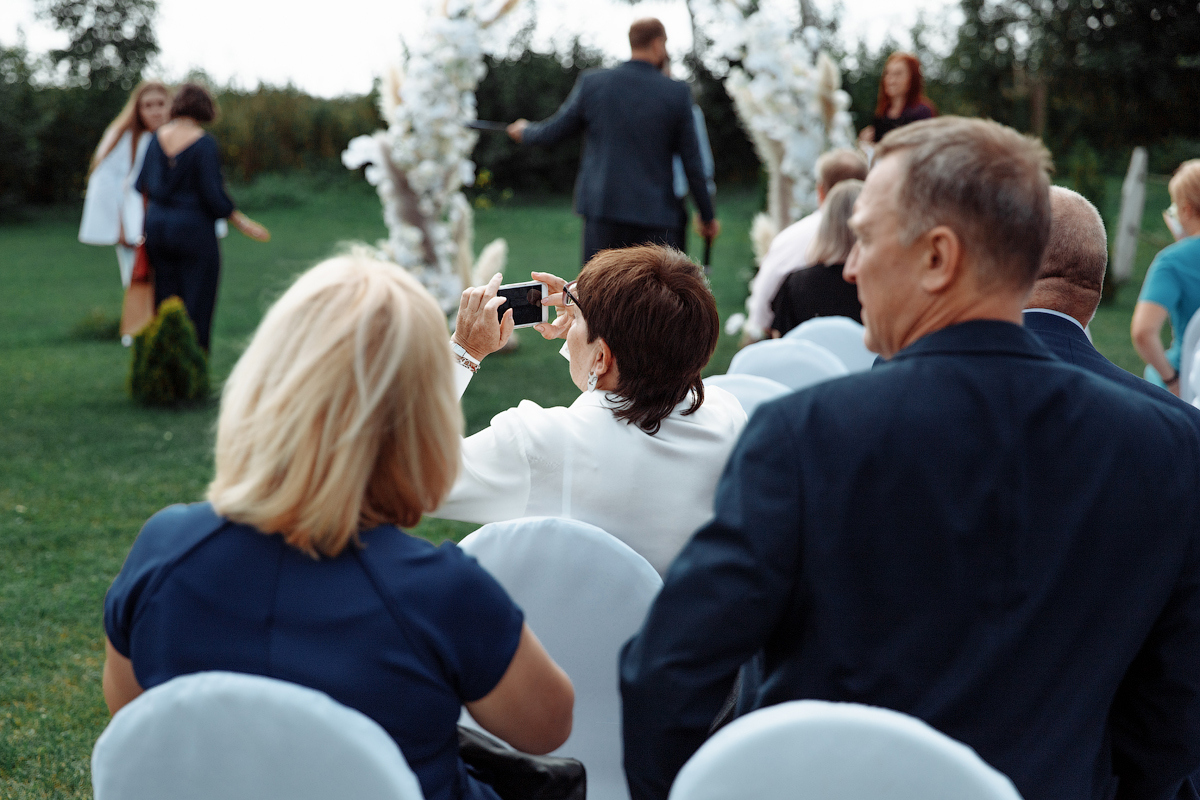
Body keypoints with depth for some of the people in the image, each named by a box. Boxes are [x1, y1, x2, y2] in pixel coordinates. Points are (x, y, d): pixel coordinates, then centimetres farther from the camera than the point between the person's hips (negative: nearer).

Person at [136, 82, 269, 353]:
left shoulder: (158, 138, 2)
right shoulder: (204, 143, -14)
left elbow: (142, 184, 7)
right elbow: (213, 194, -16)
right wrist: (241, 222, -4)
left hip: (158, 226, 6)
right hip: (193, 229, -6)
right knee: (197, 308, 2)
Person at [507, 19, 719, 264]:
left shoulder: (592, 82, 1)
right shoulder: (677, 93, -2)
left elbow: (553, 132, 13)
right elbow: (692, 163, 1)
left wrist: (524, 131, 36)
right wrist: (707, 216, 12)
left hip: (602, 209, 1)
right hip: (654, 215, -1)